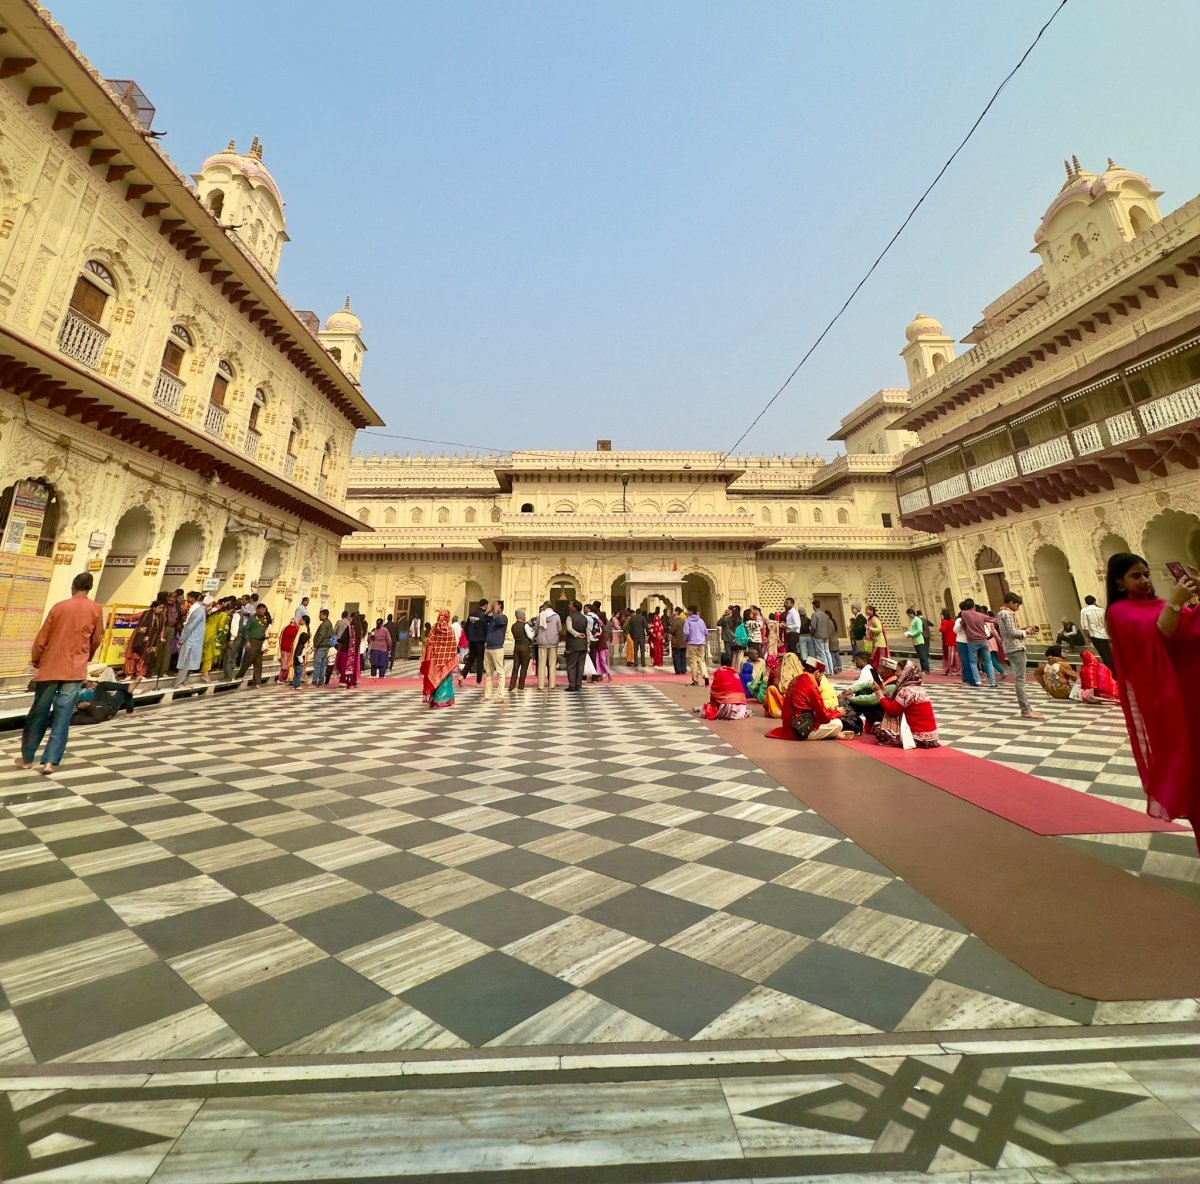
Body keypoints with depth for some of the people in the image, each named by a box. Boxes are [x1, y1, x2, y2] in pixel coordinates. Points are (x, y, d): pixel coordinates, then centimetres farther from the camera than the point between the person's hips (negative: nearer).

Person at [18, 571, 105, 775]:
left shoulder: (59, 607, -3)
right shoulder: (96, 609, -3)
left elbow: (42, 638, 1)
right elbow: (97, 640, 6)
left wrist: (35, 660, 18)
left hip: (50, 667, 1)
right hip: (75, 669, -1)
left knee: (38, 714, 12)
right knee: (62, 717, 2)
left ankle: (27, 758, 22)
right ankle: (51, 761, -2)